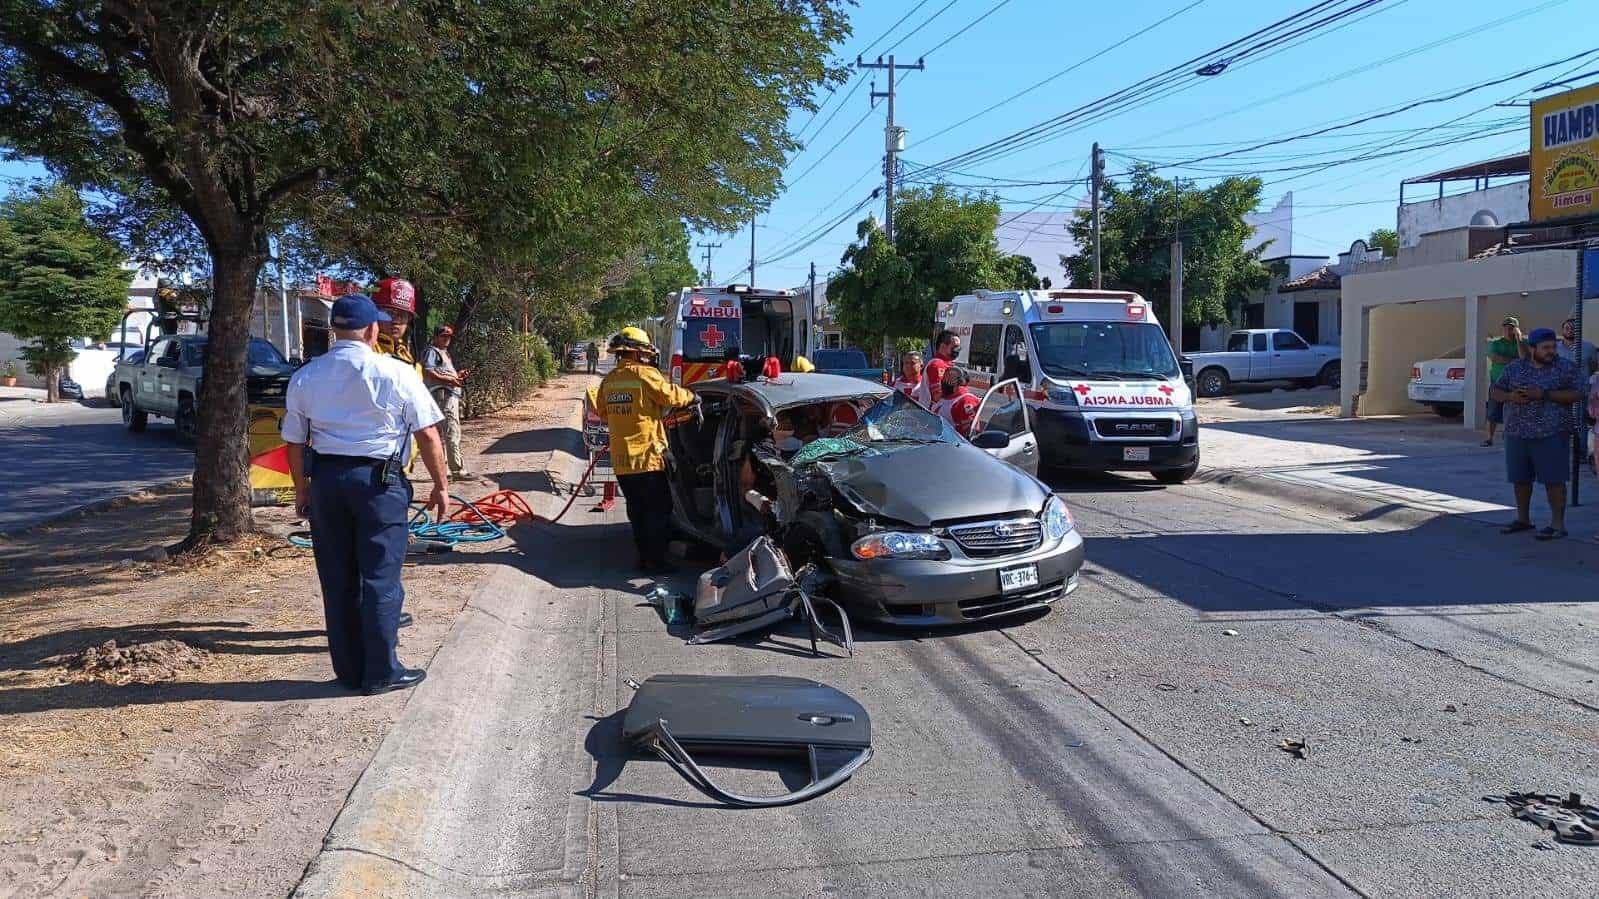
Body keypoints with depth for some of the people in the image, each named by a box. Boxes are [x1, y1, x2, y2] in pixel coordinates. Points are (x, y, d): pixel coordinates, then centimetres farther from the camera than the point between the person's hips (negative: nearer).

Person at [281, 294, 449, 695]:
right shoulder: (396, 373, -8)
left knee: (337, 580, 12)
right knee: (380, 578, 3)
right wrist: (440, 485, 3)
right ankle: (381, 672, 9)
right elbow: (428, 435, -6)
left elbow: (295, 442, 10)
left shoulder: (304, 377, 5)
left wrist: (302, 489, 22)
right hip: (379, 480, -4)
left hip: (325, 479, 4)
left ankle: (348, 669, 21)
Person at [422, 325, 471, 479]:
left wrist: (458, 375, 14)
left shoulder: (444, 353, 26)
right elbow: (427, 372, -18)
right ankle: (458, 469, -18)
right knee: (452, 433, -15)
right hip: (443, 394, -11)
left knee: (443, 433, 14)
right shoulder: (432, 351, -5)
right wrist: (449, 380, -23)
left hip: (451, 395, 11)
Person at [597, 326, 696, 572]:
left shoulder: (608, 380, 8)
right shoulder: (645, 374, -11)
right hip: (647, 456, -6)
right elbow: (670, 395, -8)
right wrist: (691, 397, 9)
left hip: (620, 459, 6)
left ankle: (643, 556, 21)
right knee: (658, 510, 4)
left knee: (637, 510, 16)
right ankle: (656, 560, 5)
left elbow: (604, 413, 15)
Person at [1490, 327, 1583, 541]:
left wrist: (1544, 394, -19)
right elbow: (1496, 391, 11)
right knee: (1520, 478, 11)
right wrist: (1511, 396, -10)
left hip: (1551, 434, -4)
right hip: (1517, 433, 4)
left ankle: (1558, 525, 2)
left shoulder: (1565, 367, -1)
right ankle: (1523, 519, 25)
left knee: (1553, 479, -4)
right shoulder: (1515, 368, 8)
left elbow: (1576, 394, -9)